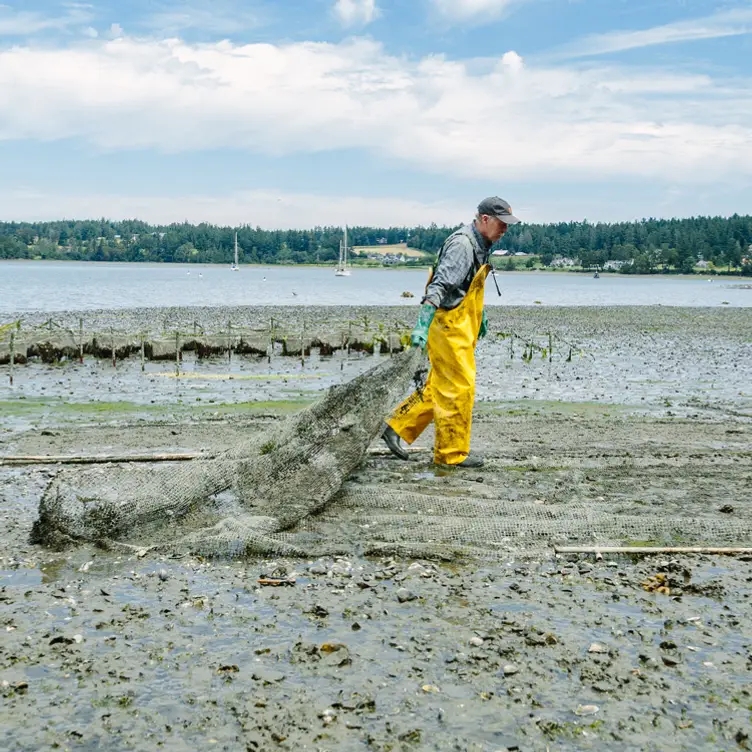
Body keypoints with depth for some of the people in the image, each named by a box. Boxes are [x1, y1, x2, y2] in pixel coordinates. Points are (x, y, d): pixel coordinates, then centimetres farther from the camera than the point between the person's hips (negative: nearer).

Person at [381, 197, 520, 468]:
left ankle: (398, 428, 23)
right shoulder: (462, 245, -19)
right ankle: (452, 453, 7)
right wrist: (422, 323, -39)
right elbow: (439, 285, -29)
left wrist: (480, 315, 37)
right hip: (449, 326, -10)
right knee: (459, 388, -3)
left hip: (461, 326, 10)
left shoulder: (479, 244, 13)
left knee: (439, 386, 15)